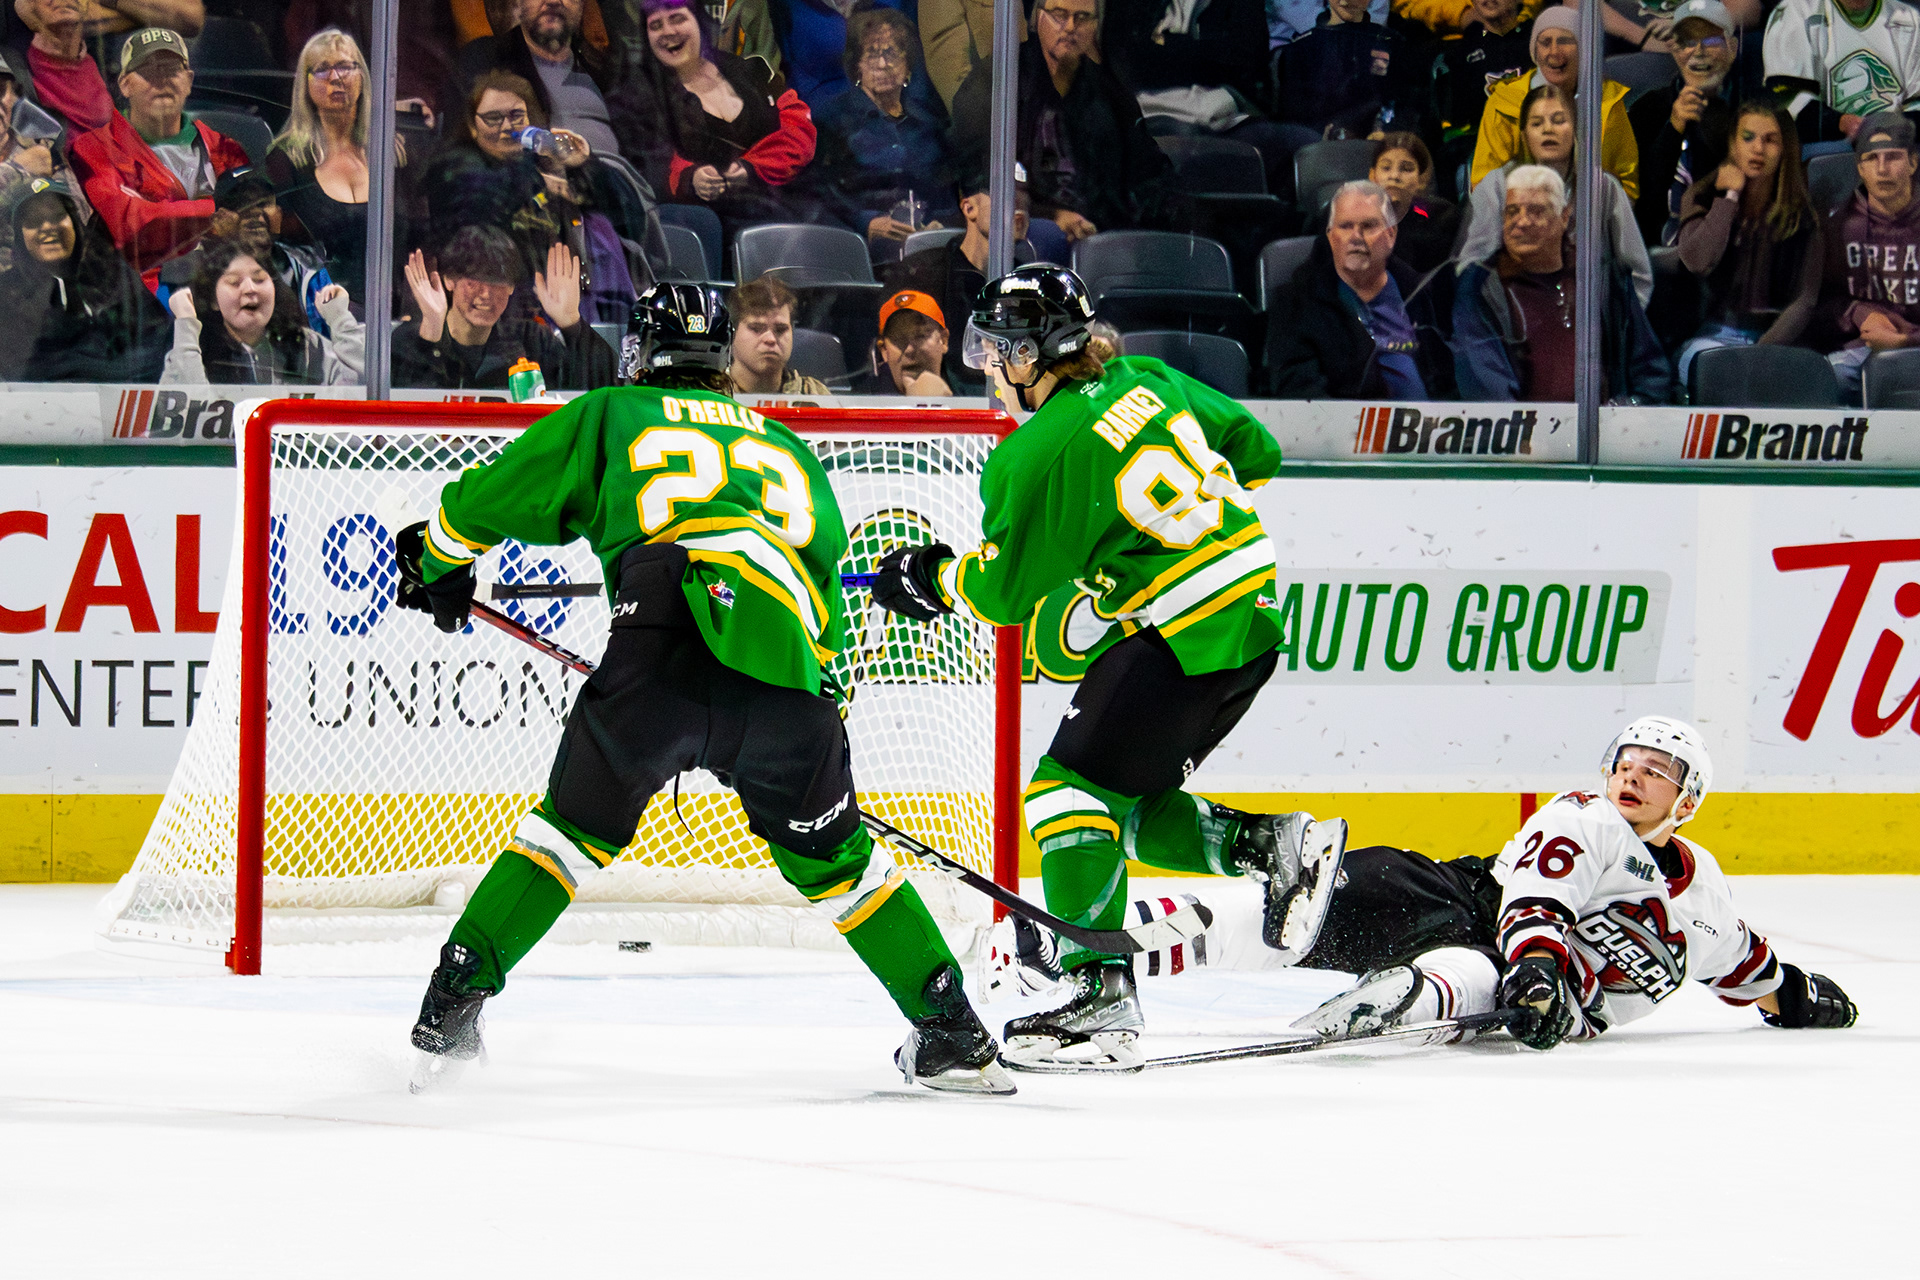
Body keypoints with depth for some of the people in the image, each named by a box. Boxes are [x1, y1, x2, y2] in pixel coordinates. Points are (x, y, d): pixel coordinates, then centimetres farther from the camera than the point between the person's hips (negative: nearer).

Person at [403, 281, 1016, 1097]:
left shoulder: (608, 417, 23)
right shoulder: (786, 447, 33)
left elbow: (487, 499, 27)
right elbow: (826, 578, 31)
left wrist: (438, 563, 47)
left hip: (660, 656, -2)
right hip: (785, 676, 2)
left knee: (574, 830, 19)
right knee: (834, 859, 20)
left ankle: (451, 1004, 11)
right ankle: (952, 1035, 16)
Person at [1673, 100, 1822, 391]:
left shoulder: (1801, 214, 8)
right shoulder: (1702, 199, 11)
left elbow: (1805, 298, 1)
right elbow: (1698, 262, -9)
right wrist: (1729, 196, -2)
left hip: (1777, 337, 0)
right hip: (1712, 337, 0)